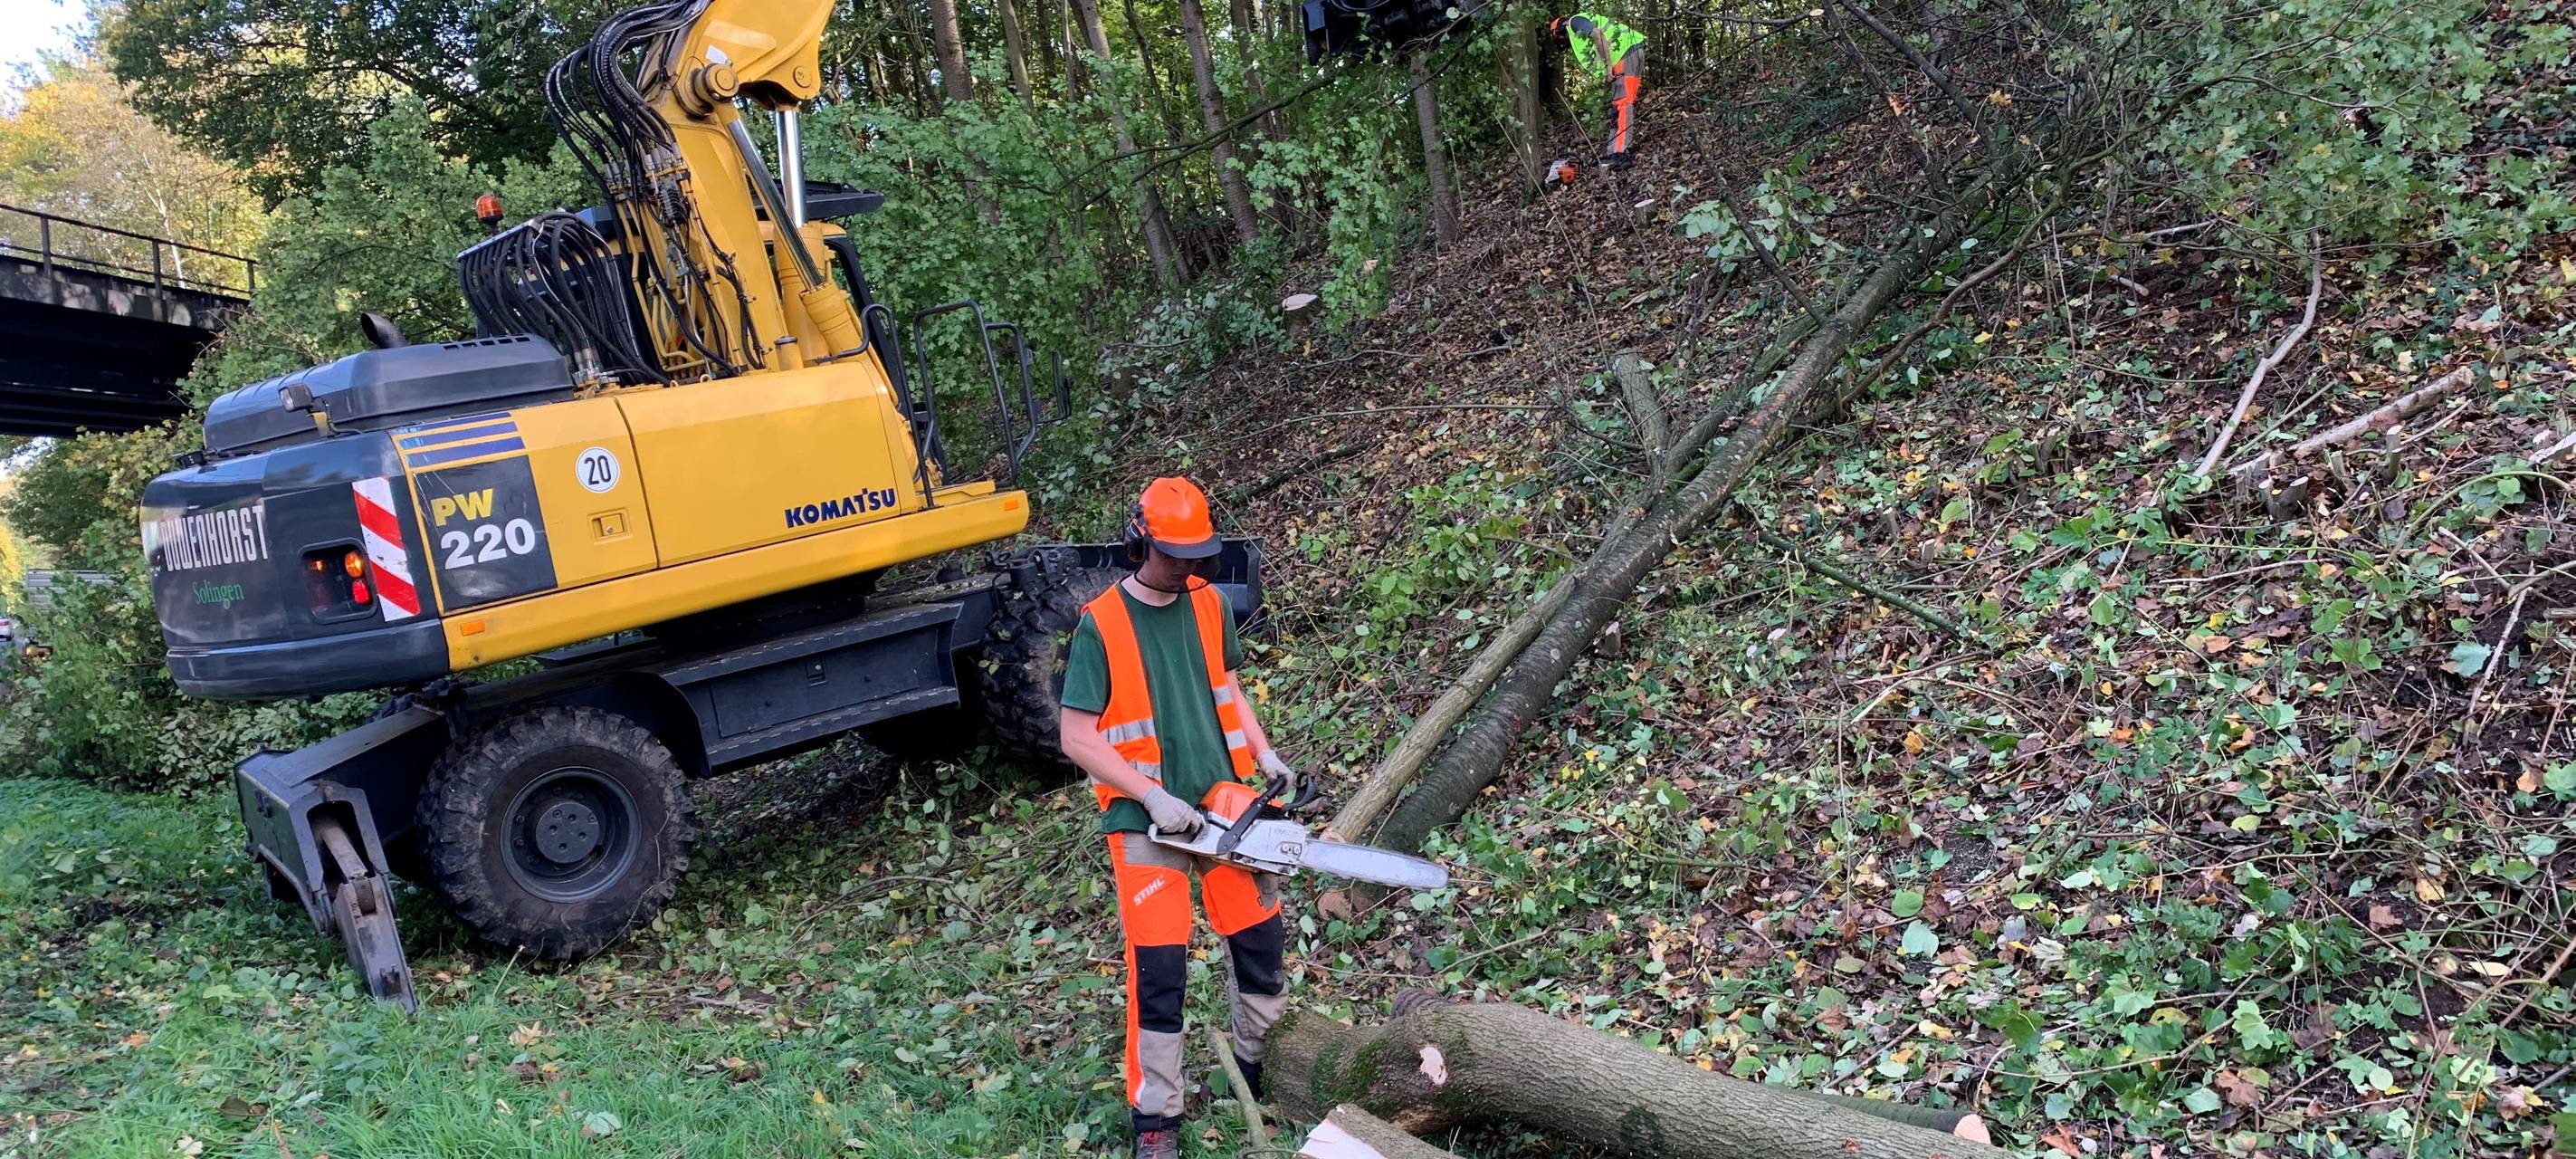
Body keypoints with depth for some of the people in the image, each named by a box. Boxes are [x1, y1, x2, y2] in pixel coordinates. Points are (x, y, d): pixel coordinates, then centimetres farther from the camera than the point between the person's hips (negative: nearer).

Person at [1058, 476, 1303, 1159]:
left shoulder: (1208, 604, 2)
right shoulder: (1101, 625, -14)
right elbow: (1077, 739, -13)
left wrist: (1264, 754, 2)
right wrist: (1153, 796, -19)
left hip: (1222, 802, 5)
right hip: (1147, 820, -5)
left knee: (1260, 937, 12)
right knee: (1159, 968, -4)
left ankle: (1262, 1068, 34)